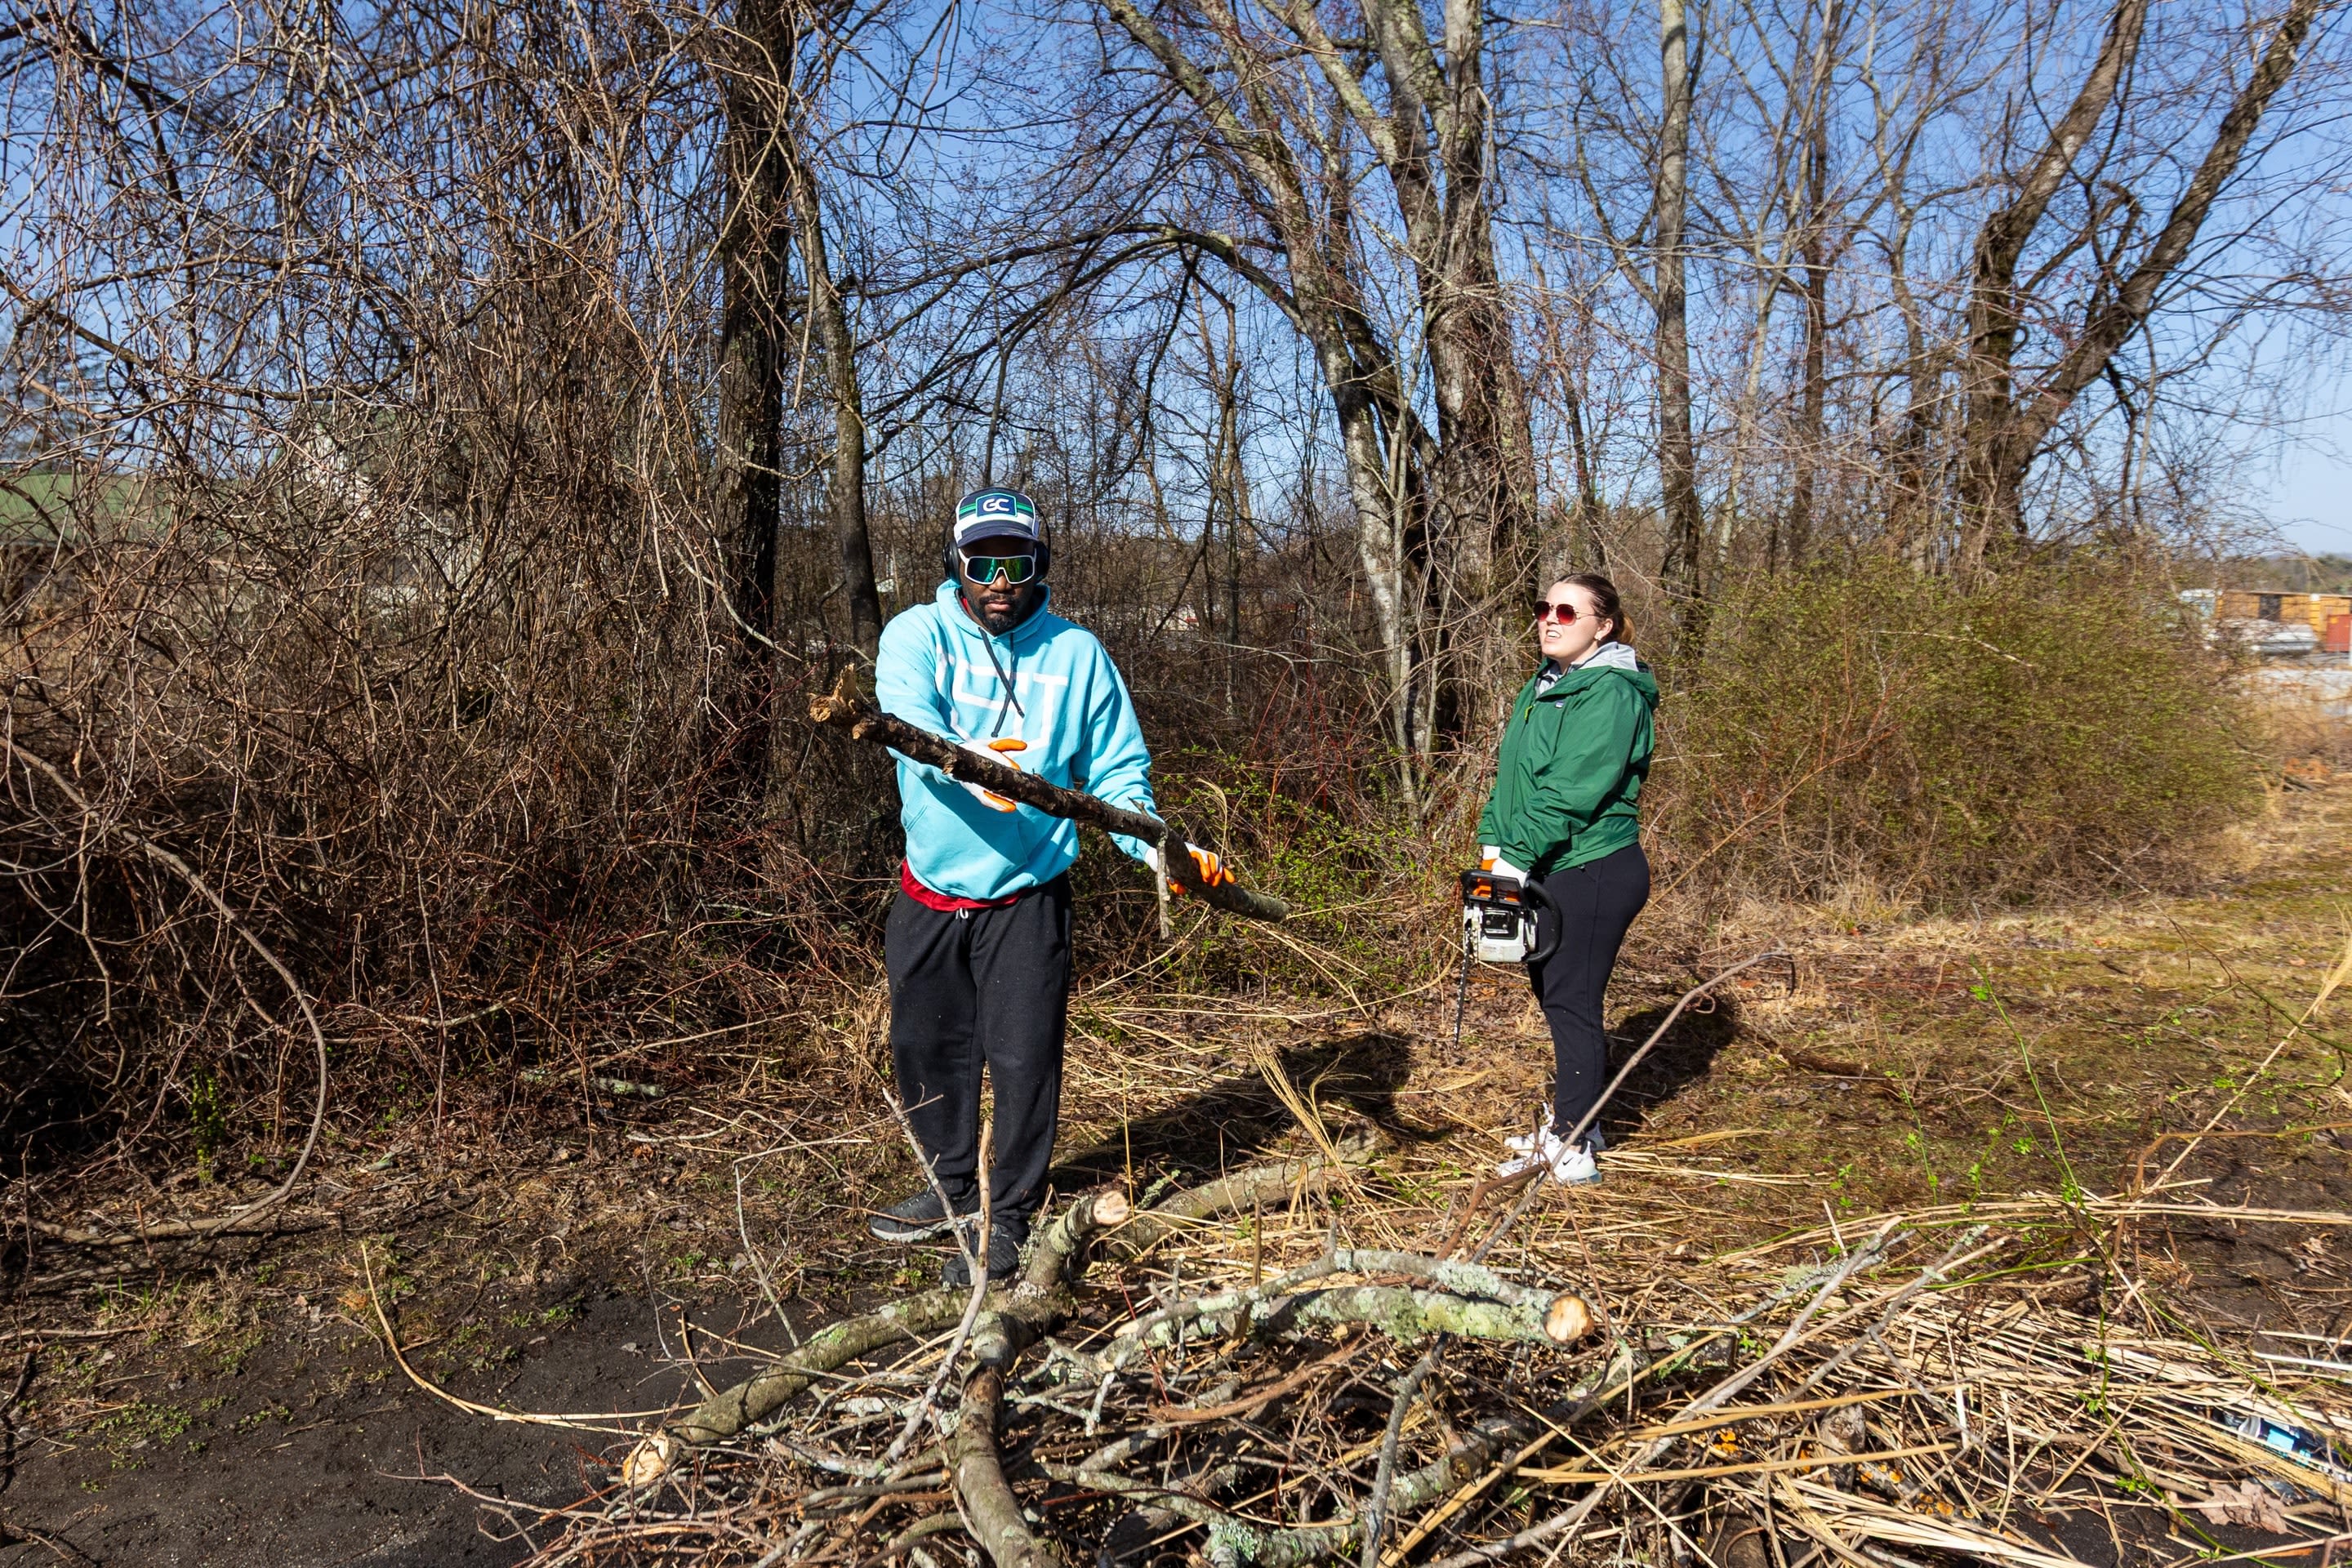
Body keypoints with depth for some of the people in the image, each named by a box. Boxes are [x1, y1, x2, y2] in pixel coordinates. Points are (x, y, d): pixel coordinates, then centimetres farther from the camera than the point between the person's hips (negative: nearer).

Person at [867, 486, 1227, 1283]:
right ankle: (953, 1188, 37)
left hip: (1026, 895, -2)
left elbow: (1117, 771, -2)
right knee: (926, 1048, 16)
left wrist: (1159, 847, -19)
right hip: (930, 889, 2)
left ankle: (1008, 1216, 18)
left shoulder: (1077, 654, -2)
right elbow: (908, 721, -23)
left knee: (1024, 1058, -2)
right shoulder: (917, 634, -4)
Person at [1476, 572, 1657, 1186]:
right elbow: (1511, 776, 15)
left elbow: (1575, 790, -22)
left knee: (1570, 1002, -5)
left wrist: (1518, 855, -22)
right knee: (1554, 996, 15)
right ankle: (1568, 1122, 27)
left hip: (1594, 874, -9)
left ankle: (1571, 1145, 3)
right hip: (1546, 873, 9)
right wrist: (1493, 841, 4)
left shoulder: (1611, 695, -15)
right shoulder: (1541, 689, 15)